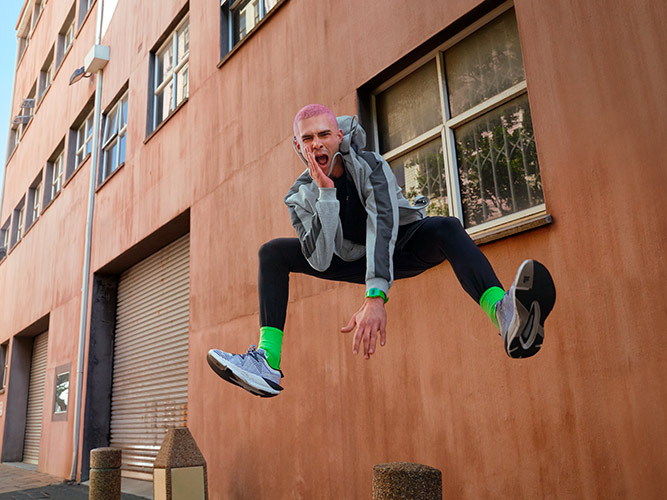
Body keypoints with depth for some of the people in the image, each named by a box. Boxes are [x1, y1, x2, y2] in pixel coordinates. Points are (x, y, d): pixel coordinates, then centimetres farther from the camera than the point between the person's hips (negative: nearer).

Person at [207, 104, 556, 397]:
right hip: (354, 260, 3)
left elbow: (382, 224, -40)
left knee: (447, 228, -35)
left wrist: (376, 297, -54)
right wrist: (325, 192, -37)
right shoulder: (300, 196, -15)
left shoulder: (370, 166, -23)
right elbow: (320, 261, -28)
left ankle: (507, 318, -59)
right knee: (273, 253, -14)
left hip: (402, 249, -2)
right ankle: (267, 361, -28)